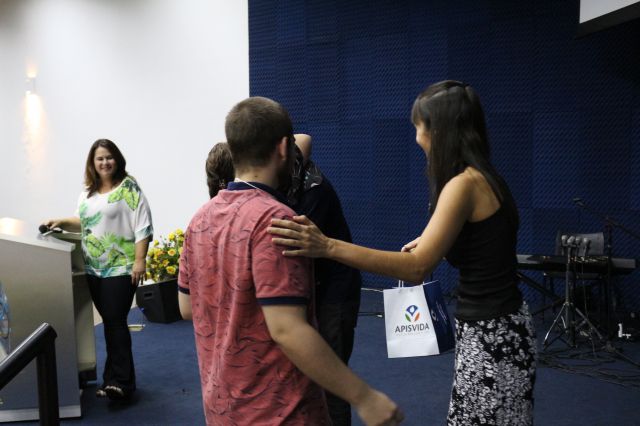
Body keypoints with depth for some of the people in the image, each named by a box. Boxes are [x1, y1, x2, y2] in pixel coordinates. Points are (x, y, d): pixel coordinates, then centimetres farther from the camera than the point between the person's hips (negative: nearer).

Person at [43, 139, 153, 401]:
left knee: (115, 322, -8)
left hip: (121, 268, -6)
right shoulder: (87, 192, 13)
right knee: (110, 323, 11)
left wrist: (140, 260, -18)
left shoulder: (128, 187, -7)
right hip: (94, 269, 6)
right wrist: (61, 222, 7)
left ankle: (120, 381, -2)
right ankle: (115, 378, 20)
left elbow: (142, 226, -13)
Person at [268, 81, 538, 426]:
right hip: (492, 327, 10)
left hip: (491, 335, -10)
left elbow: (416, 267, -28)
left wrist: (328, 247, -36)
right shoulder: (481, 177, 7)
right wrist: (432, 242, 24)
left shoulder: (466, 183, -22)